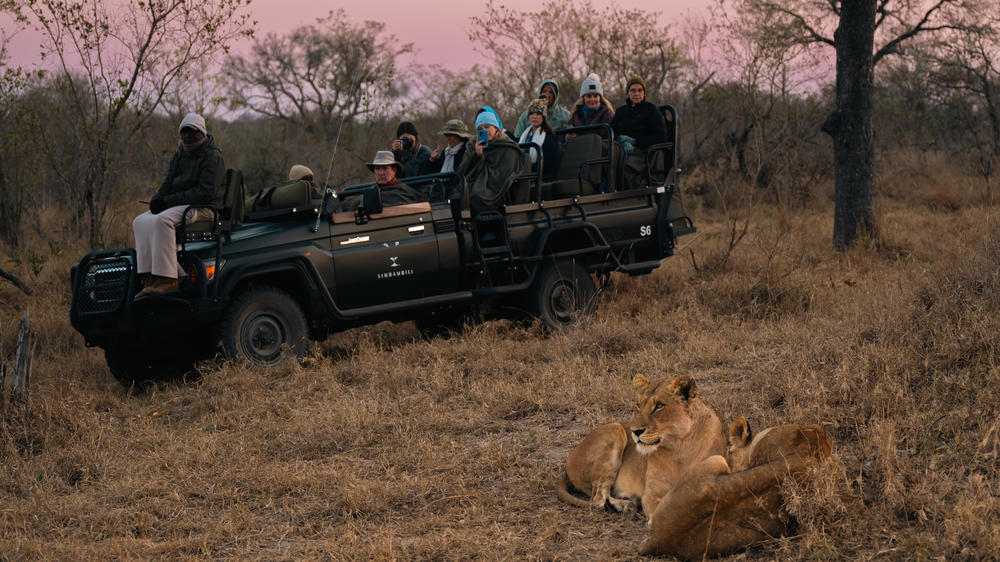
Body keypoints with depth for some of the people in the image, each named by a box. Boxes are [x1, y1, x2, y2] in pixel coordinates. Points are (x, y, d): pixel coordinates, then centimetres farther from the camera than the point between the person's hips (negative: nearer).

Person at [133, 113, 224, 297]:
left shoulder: (213, 156, -7)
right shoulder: (179, 155, 19)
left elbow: (206, 192, -17)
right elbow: (168, 183, 20)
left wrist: (169, 200, -20)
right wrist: (157, 199, -6)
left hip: (204, 207, -9)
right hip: (179, 205, 9)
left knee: (162, 220, -32)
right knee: (141, 222, -11)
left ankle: (167, 280, -36)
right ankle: (151, 278, -21)